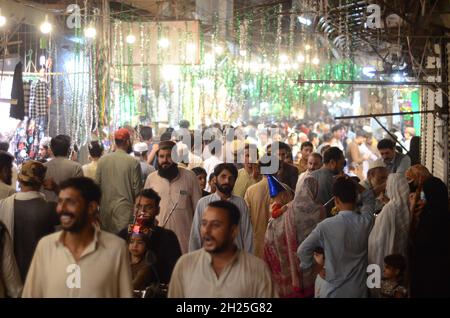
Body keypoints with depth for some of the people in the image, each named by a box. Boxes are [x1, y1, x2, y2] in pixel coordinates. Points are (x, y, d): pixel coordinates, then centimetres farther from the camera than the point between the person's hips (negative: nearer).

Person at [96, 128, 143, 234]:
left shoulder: (102, 160, 1)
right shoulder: (133, 162, -9)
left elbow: (97, 185, 5)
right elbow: (137, 190, -7)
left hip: (105, 209, 4)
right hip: (125, 209, -4)